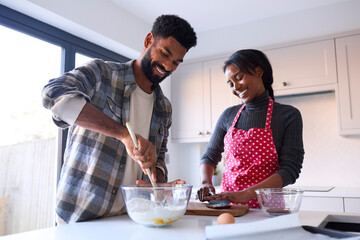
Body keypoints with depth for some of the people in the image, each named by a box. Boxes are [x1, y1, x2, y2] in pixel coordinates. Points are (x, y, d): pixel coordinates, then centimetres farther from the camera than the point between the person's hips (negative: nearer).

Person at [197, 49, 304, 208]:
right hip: (226, 203, 3)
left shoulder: (288, 115, -1)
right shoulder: (228, 116, 9)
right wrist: (206, 183, -5)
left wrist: (246, 194, -18)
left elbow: (290, 170, -8)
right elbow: (209, 157, 15)